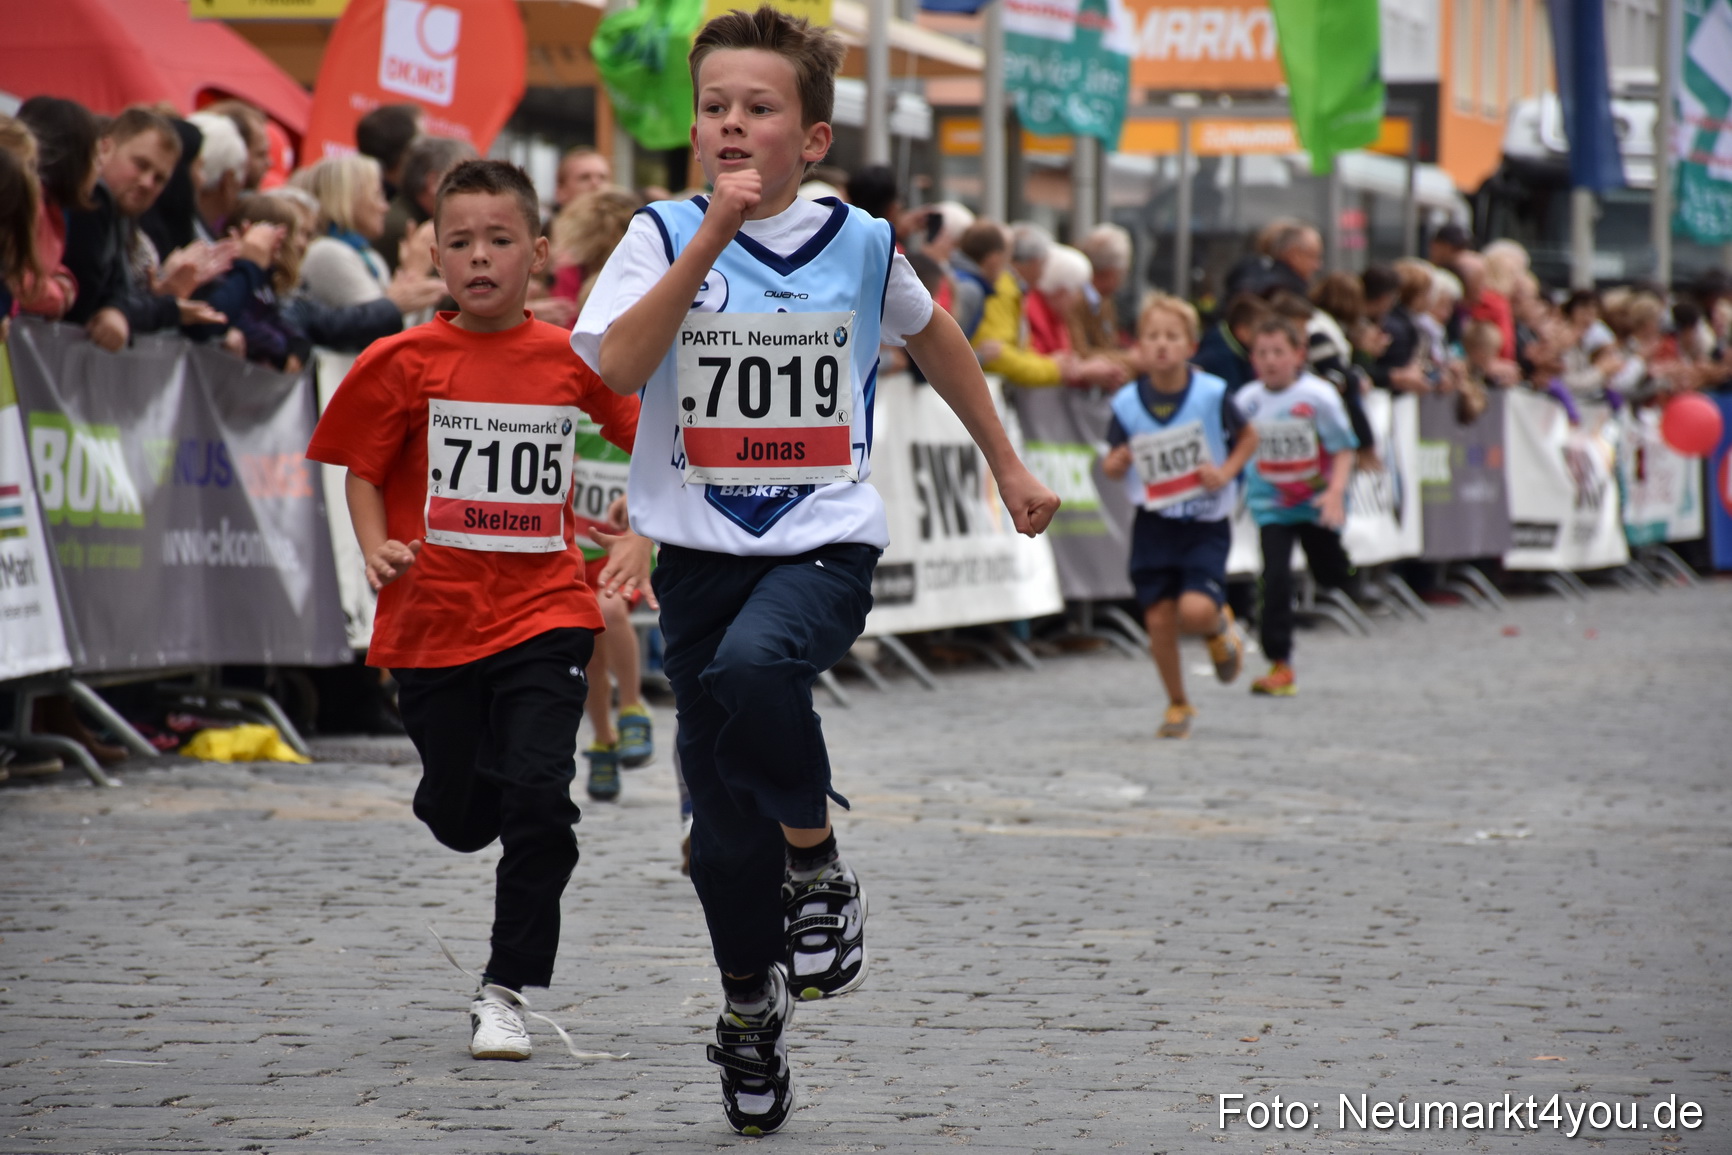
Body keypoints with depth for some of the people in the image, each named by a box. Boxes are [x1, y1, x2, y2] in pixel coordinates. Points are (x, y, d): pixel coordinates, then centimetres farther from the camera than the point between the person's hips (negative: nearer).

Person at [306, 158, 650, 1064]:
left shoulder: (570, 359, -2)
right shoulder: (406, 362, -3)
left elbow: (647, 441, 10)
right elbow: (363, 471, 6)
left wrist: (637, 540, -3)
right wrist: (376, 548, -11)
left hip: (544, 612, -1)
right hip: (434, 618, 1)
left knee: (537, 799, -15)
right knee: (460, 818, 10)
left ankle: (507, 991, -4)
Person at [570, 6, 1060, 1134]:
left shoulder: (861, 243, 2)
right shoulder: (666, 236, -1)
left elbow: (935, 340, 22)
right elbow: (620, 365, -18)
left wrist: (1009, 466, 27)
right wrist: (713, 237, -22)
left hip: (825, 545, -1)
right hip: (701, 554, 1)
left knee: (752, 670, -35)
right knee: (724, 833, 6)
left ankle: (820, 868, -12)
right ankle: (752, 1008, 31)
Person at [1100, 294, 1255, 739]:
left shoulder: (1212, 394, -11)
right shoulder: (1127, 404, -6)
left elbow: (1248, 438, 4)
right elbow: (1111, 464, 4)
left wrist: (1226, 471, -12)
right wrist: (1115, 463, -19)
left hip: (1206, 523, -2)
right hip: (1154, 524, 2)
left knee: (1196, 610, -19)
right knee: (1159, 619, 1)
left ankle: (1221, 628, 19)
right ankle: (1178, 705, 23)